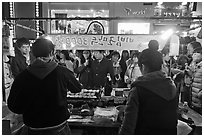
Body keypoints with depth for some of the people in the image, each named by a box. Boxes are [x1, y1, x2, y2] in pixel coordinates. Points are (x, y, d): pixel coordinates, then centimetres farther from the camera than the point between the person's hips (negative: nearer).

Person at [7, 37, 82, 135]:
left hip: (33, 130, 1)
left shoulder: (21, 77, -14)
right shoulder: (62, 72, -18)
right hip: (59, 128, -1)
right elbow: (77, 88, 0)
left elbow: (14, 107, -6)